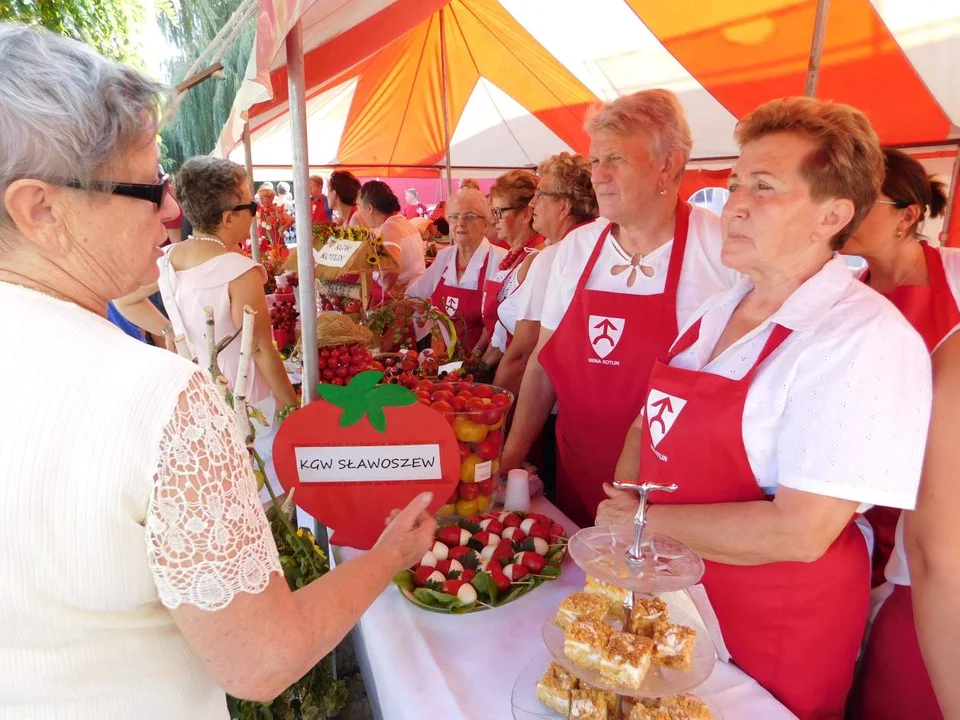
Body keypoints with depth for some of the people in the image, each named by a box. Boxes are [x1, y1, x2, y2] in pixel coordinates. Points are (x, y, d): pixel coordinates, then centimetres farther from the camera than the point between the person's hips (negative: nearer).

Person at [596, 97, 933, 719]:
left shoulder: (866, 339, -22)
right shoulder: (719, 312, 2)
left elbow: (801, 532, -27)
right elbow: (653, 423, 8)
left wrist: (644, 521, -17)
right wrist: (618, 507, -9)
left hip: (773, 634, -6)